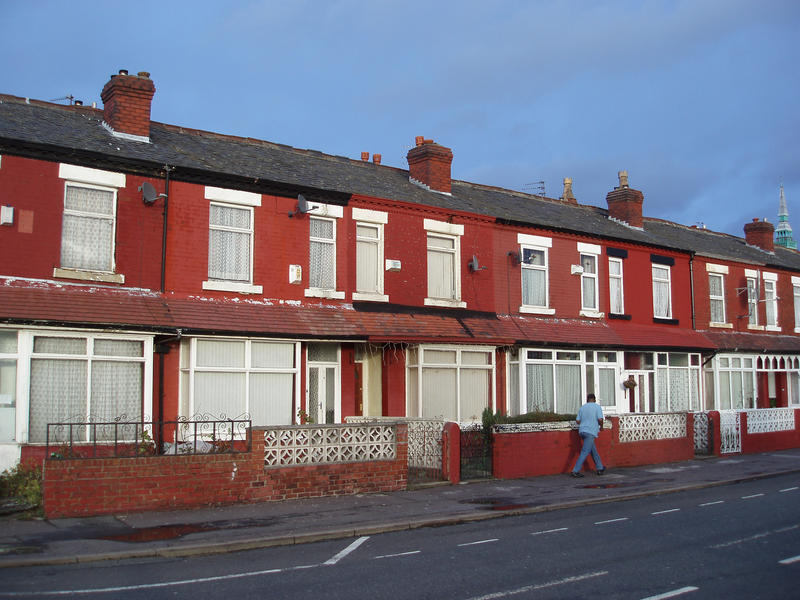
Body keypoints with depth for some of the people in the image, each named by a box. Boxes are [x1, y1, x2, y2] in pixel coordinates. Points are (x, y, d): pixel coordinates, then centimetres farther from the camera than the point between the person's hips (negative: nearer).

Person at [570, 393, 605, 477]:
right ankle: (575, 471, -12)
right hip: (591, 432, -6)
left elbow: (578, 421, 10)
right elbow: (600, 419, -11)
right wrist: (601, 426, 9)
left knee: (593, 450, 19)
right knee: (585, 452, -7)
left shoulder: (582, 407, 13)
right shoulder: (597, 406, 0)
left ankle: (600, 468, 27)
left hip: (582, 431, 6)